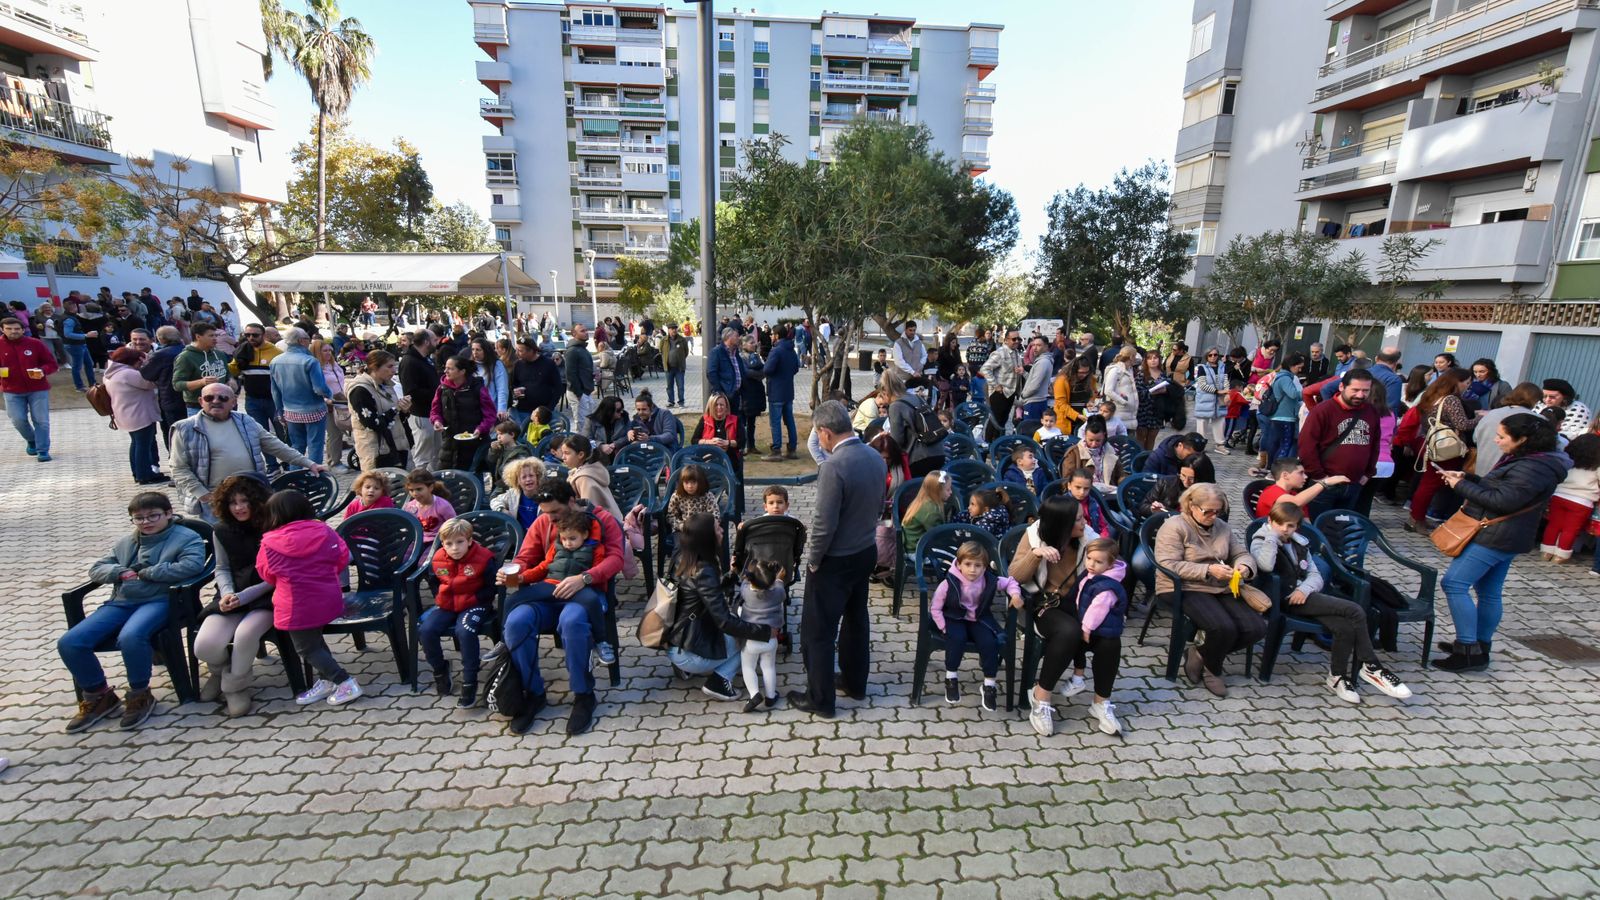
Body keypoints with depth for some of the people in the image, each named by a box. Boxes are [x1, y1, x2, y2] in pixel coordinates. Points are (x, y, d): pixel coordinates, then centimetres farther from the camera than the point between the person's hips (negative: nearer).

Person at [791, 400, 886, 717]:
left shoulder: (832, 467, -27)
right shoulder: (876, 458, -3)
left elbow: (824, 523, -25)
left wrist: (813, 560, -10)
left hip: (835, 560, -8)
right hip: (866, 551, 8)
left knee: (818, 631, 8)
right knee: (856, 618, 24)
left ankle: (820, 700, 21)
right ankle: (855, 682, 41)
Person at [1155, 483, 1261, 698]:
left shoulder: (1222, 526, 12)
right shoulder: (1174, 526, -9)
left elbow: (1242, 553, 15)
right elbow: (1169, 566, -17)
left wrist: (1244, 566, -10)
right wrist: (1208, 570, -24)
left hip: (1220, 589, 7)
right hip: (1184, 589, -7)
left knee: (1256, 628, -11)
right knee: (1224, 628, -27)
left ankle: (1202, 655, 7)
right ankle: (1211, 668, 6)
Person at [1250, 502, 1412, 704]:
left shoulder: (1299, 543, 19)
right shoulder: (1260, 542, -2)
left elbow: (1315, 574, 13)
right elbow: (1266, 565, -25)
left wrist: (1304, 588, -10)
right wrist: (1272, 534, -16)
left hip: (1303, 595, 7)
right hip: (1286, 599, -7)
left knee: (1345, 627, -20)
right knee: (1355, 611, -19)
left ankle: (1338, 677, 0)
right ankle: (1371, 667, -4)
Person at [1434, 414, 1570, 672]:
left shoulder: (1533, 468, -19)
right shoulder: (1526, 460, 14)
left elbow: (1502, 500, -23)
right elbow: (1497, 489, 18)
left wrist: (1461, 486, -15)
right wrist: (1466, 478, 4)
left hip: (1494, 537, -11)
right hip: (1503, 538, 11)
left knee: (1453, 583, -13)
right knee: (1489, 592, 16)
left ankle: (1468, 652, -12)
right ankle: (1480, 647, 25)